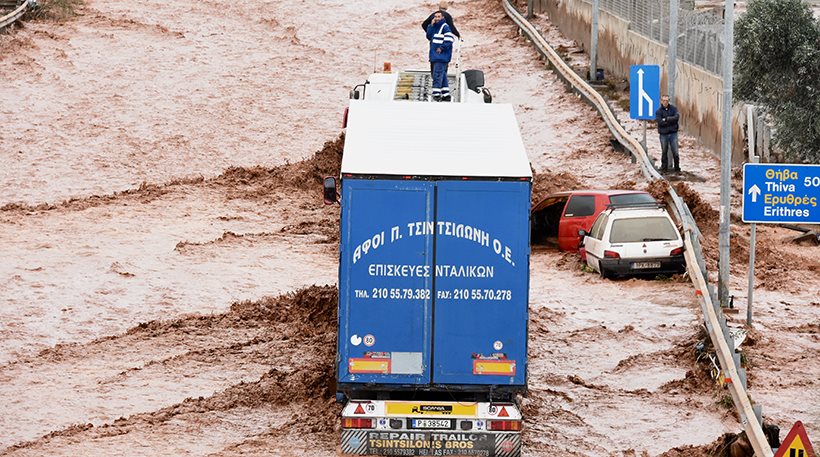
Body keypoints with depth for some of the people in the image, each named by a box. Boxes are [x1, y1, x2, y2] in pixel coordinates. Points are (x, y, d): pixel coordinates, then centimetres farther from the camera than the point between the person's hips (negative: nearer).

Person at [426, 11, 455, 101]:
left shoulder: (445, 27, -7)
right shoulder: (434, 27, 19)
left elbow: (449, 40, -15)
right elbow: (429, 36, 8)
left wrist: (441, 48, -15)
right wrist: (431, 26, 1)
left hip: (441, 56, -9)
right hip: (434, 56, 9)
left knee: (438, 74, -15)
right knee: (442, 76, 12)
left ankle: (436, 94, -18)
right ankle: (446, 95, 16)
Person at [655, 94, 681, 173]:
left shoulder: (673, 108, 4)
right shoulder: (659, 111, -1)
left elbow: (677, 116, -12)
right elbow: (660, 122, -13)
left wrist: (666, 119, -15)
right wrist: (671, 121, -12)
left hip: (673, 133, 0)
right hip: (663, 134, 0)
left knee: (675, 152, -1)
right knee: (664, 152, 8)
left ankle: (677, 168, 8)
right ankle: (664, 168, 17)